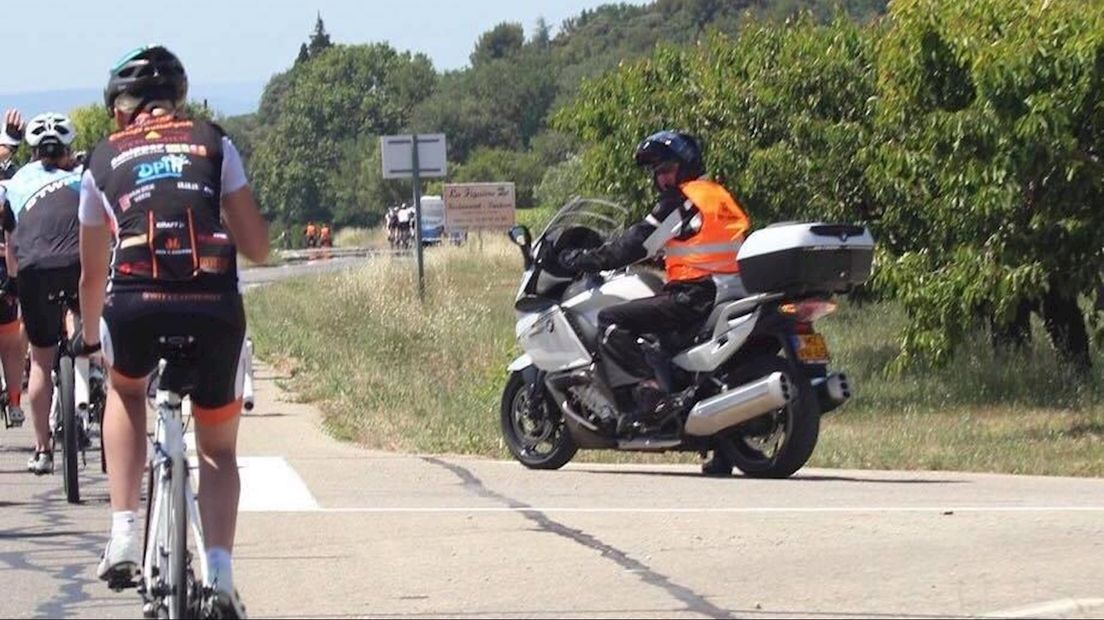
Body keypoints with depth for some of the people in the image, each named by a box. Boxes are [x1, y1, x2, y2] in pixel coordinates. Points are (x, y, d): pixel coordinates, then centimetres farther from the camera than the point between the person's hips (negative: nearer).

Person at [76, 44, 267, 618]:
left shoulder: (104, 161, 18)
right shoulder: (214, 144, 16)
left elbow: (92, 274, 24)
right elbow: (257, 248, 12)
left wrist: (89, 336, 42)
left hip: (134, 309, 0)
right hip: (215, 309, 0)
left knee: (125, 392, 33)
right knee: (218, 448, 18)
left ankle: (124, 536, 18)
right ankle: (219, 570, -4)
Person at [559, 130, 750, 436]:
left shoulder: (682, 201, -6)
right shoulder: (719, 195, 21)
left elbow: (638, 244, -8)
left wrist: (587, 260, -1)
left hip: (694, 294, -10)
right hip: (728, 293, 10)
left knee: (611, 320, -11)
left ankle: (650, 391, -27)